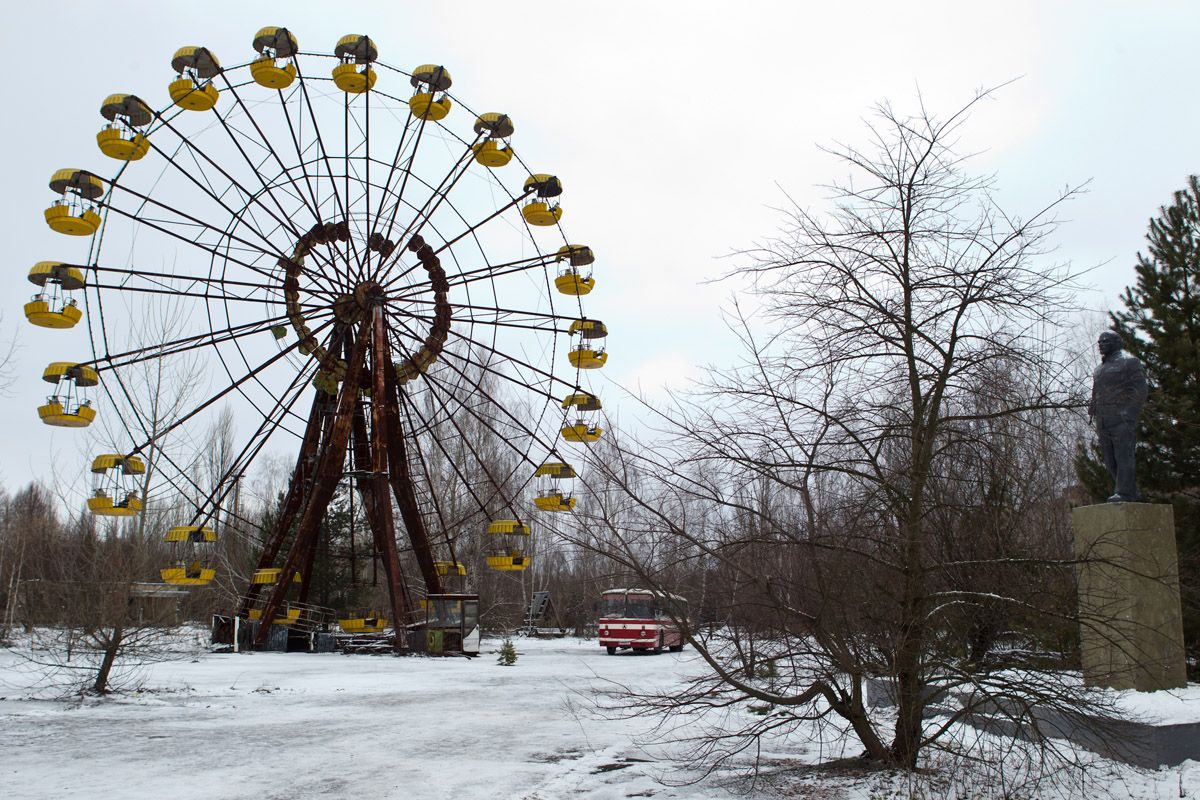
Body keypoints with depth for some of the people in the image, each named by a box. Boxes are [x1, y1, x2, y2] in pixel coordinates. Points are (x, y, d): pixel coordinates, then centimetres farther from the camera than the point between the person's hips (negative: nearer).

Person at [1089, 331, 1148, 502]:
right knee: (1110, 459, 4)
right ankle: (1132, 492, 9)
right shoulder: (1099, 369, 24)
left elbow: (1140, 391, -6)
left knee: (1123, 455, -12)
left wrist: (1129, 414, -15)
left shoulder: (1129, 362, 2)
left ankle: (1124, 492, -15)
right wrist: (1092, 411, 11)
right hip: (1103, 421, 8)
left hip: (1121, 419, -8)